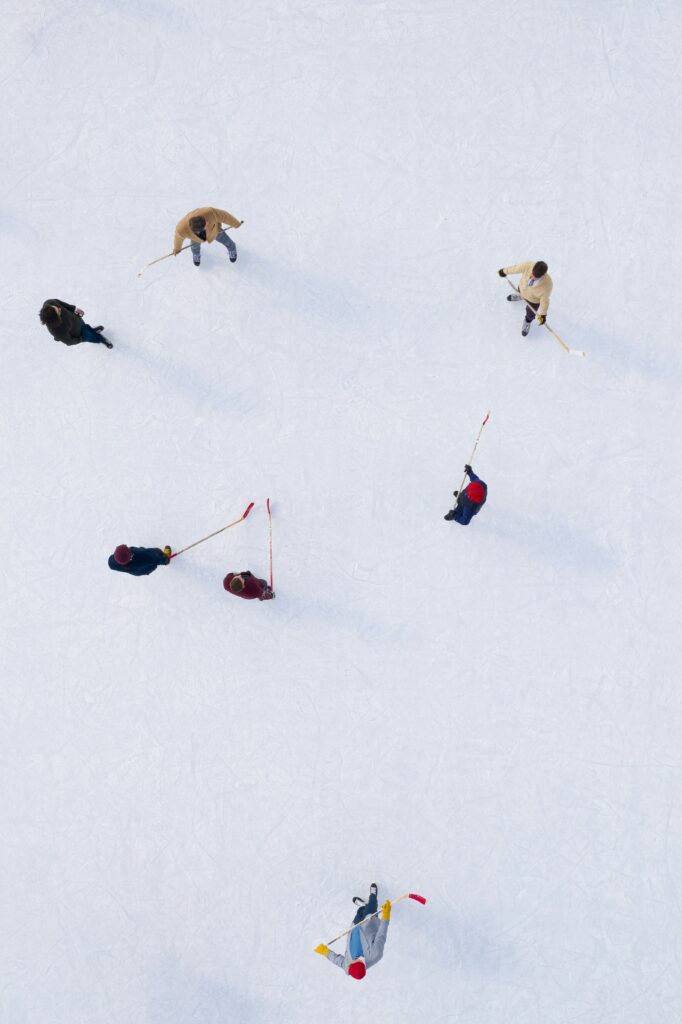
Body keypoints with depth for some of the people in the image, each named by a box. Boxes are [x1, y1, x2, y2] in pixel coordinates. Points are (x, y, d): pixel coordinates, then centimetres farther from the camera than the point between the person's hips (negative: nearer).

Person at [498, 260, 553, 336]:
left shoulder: (547, 284, -44)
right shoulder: (528, 265, -41)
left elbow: (544, 299, -26)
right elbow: (516, 268, -20)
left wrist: (543, 314, -22)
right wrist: (504, 271, -3)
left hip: (534, 300, -2)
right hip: (522, 287, 2)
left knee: (530, 312, 27)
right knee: (520, 292, 37)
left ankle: (528, 321, 64)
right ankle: (520, 296, 76)